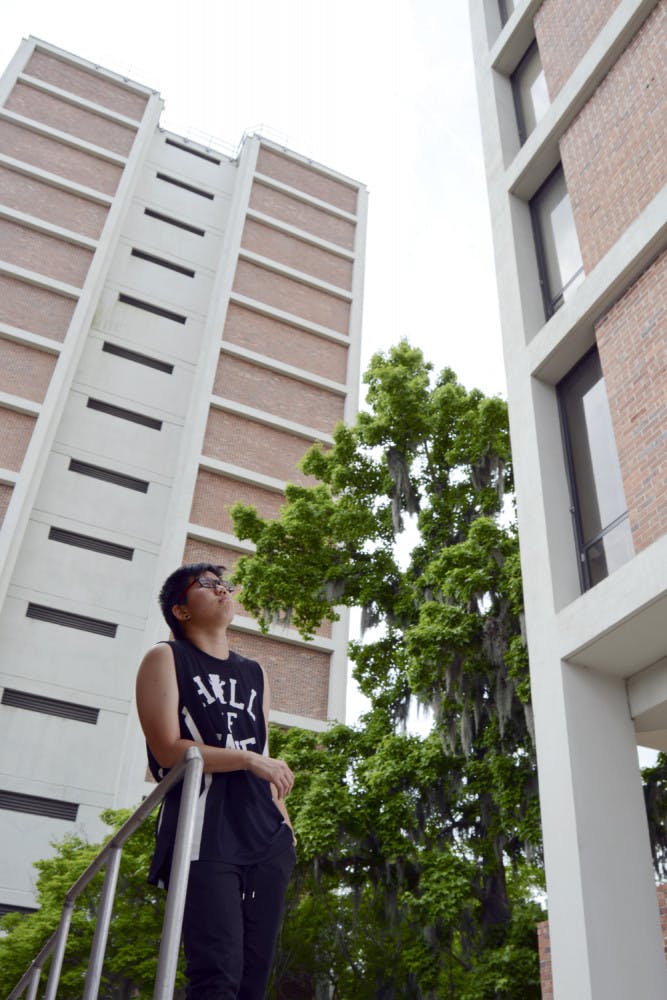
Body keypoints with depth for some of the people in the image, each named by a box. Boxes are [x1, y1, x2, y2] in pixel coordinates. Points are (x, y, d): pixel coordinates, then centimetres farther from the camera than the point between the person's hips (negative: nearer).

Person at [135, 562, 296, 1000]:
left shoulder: (256, 674, 21)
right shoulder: (166, 659, 4)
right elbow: (169, 750, -7)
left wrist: (285, 825, 11)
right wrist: (248, 758, -9)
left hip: (265, 837, 6)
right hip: (203, 836, -5)